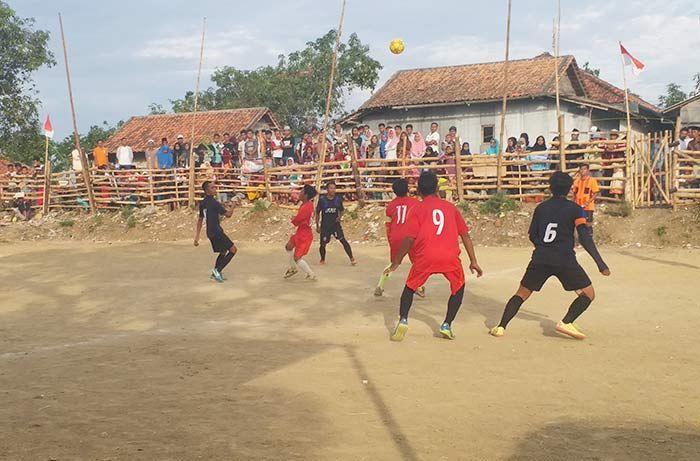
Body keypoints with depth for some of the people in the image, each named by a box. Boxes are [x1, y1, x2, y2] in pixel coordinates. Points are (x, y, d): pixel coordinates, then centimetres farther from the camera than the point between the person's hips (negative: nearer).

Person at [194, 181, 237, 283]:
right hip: (216, 232, -9)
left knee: (223, 252, 23)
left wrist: (197, 237, 19)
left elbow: (200, 220, 15)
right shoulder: (214, 202, -17)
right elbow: (228, 214, -14)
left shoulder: (202, 203, 10)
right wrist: (231, 208, 5)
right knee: (233, 250, -5)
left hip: (210, 232, 9)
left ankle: (215, 273, 25)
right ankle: (217, 270, -6)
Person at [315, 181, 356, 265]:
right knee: (323, 244, 5)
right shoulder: (322, 199, -7)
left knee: (343, 240, -15)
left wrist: (340, 217, -7)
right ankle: (322, 260, 31)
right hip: (325, 225, 0)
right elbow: (317, 213, 3)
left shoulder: (338, 198, -2)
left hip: (335, 224, 1)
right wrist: (317, 226, 3)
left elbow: (341, 210, 14)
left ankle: (352, 258, -11)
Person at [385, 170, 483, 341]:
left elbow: (409, 239, 0)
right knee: (458, 288, 24)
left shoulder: (418, 209, 9)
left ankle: (403, 321, 3)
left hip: (425, 257, -1)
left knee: (410, 287, 20)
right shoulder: (450, 207, 18)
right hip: (450, 257, 1)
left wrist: (396, 263, 7)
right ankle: (447, 325, 16)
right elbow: (465, 235, 15)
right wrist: (473, 261, 18)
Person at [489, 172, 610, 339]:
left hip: (540, 259, 3)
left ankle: (501, 327, 2)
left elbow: (532, 236, 17)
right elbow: (585, 238, -8)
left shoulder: (541, 208, 11)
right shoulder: (574, 209, 1)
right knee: (588, 293, 9)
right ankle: (566, 322, -9)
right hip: (565, 260, -3)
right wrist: (600, 263, -10)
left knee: (522, 293, 15)